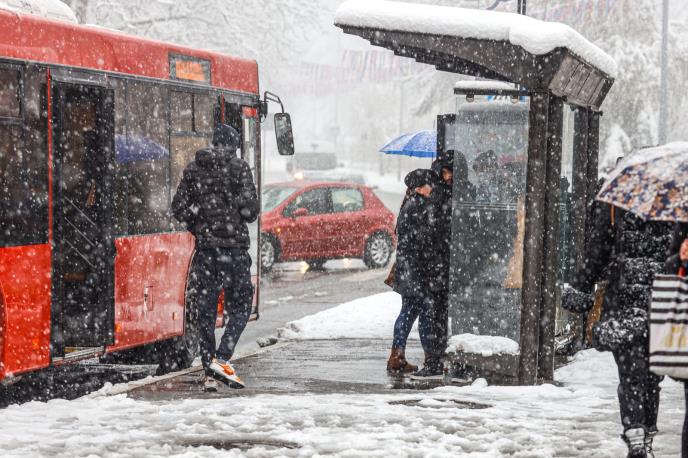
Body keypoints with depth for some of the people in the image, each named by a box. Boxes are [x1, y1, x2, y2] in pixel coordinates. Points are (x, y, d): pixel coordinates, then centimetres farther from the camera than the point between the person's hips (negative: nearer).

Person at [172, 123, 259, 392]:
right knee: (240, 308, 6)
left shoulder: (193, 169, 6)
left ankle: (209, 372, 6)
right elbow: (250, 208, -11)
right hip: (234, 246, -3)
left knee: (205, 311, 8)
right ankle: (221, 360, -12)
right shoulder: (238, 168, -5)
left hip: (204, 248, 3)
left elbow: (179, 208, 5)